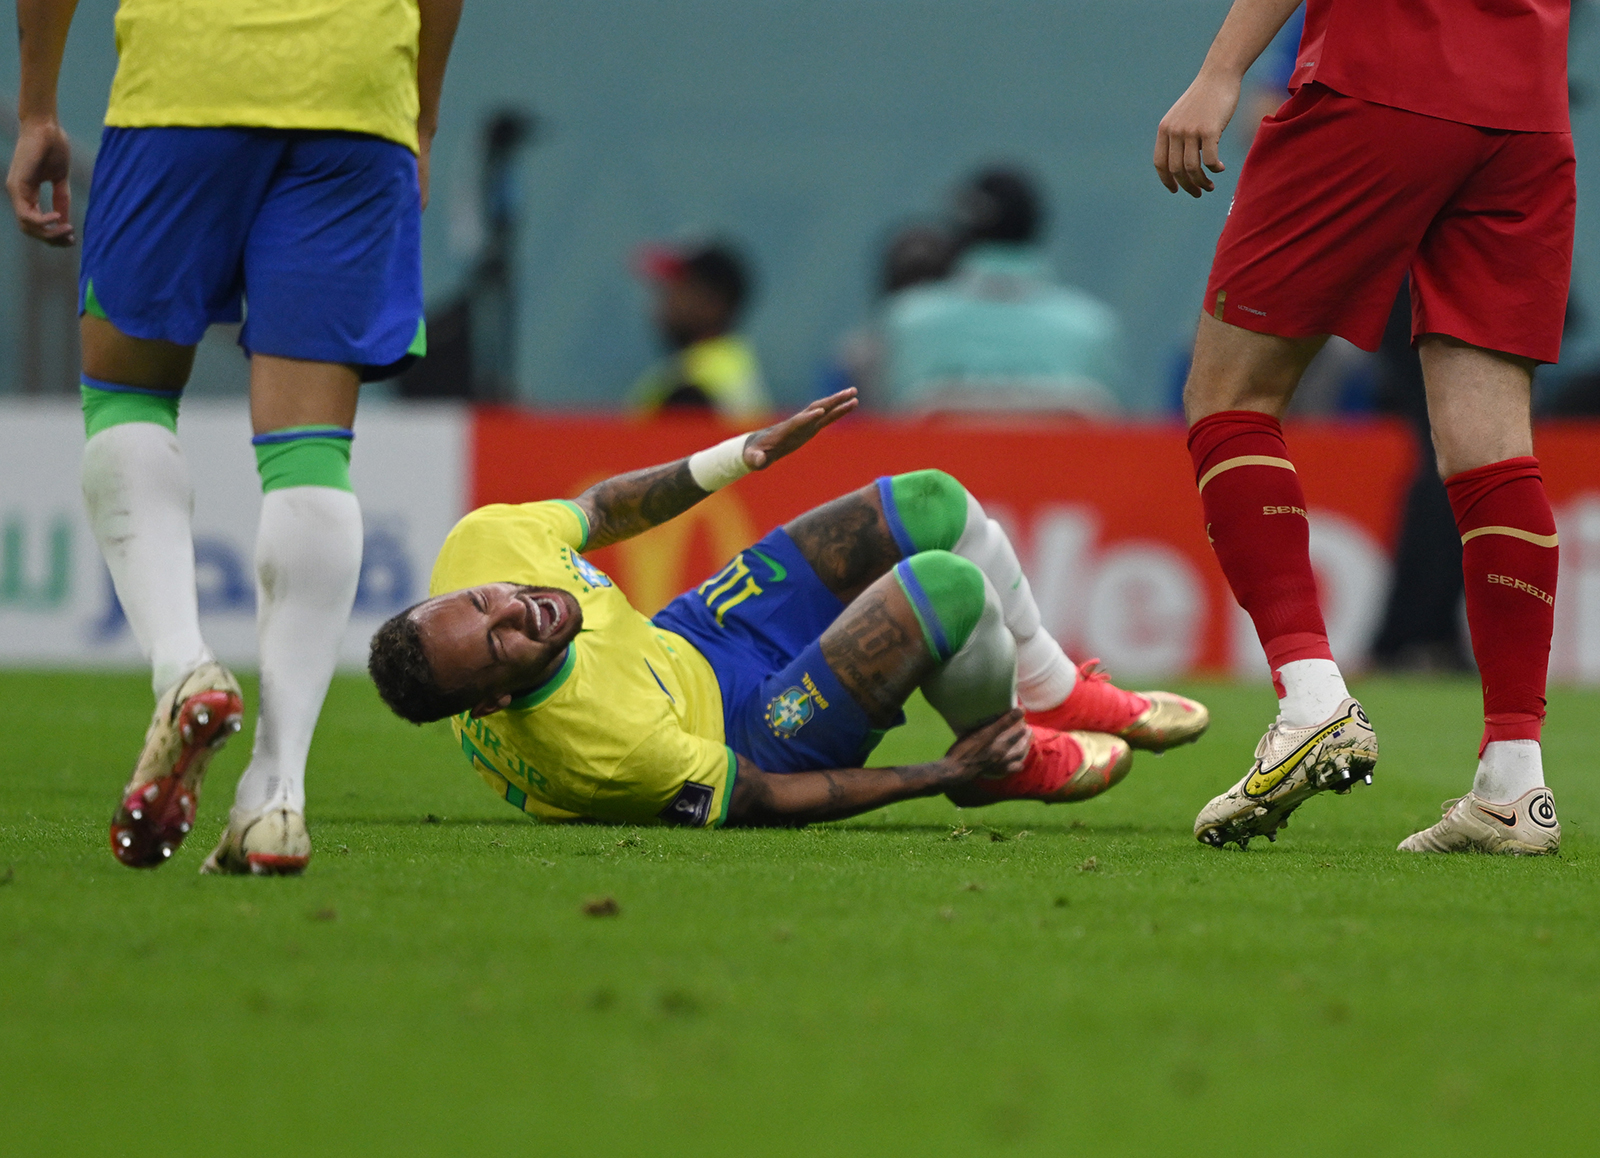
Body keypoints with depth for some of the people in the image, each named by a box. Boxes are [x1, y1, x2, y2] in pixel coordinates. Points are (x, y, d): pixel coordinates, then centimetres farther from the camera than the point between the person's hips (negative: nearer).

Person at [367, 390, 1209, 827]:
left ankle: (1061, 695, 26)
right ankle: (1016, 762, 8)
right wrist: (944, 777, -19)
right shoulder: (605, 747, -42)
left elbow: (589, 511, -2)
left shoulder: (481, 545, -26)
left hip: (689, 637, 8)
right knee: (949, 586, -25)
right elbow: (757, 800, -27)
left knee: (933, 506, 2)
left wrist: (746, 453, 0)